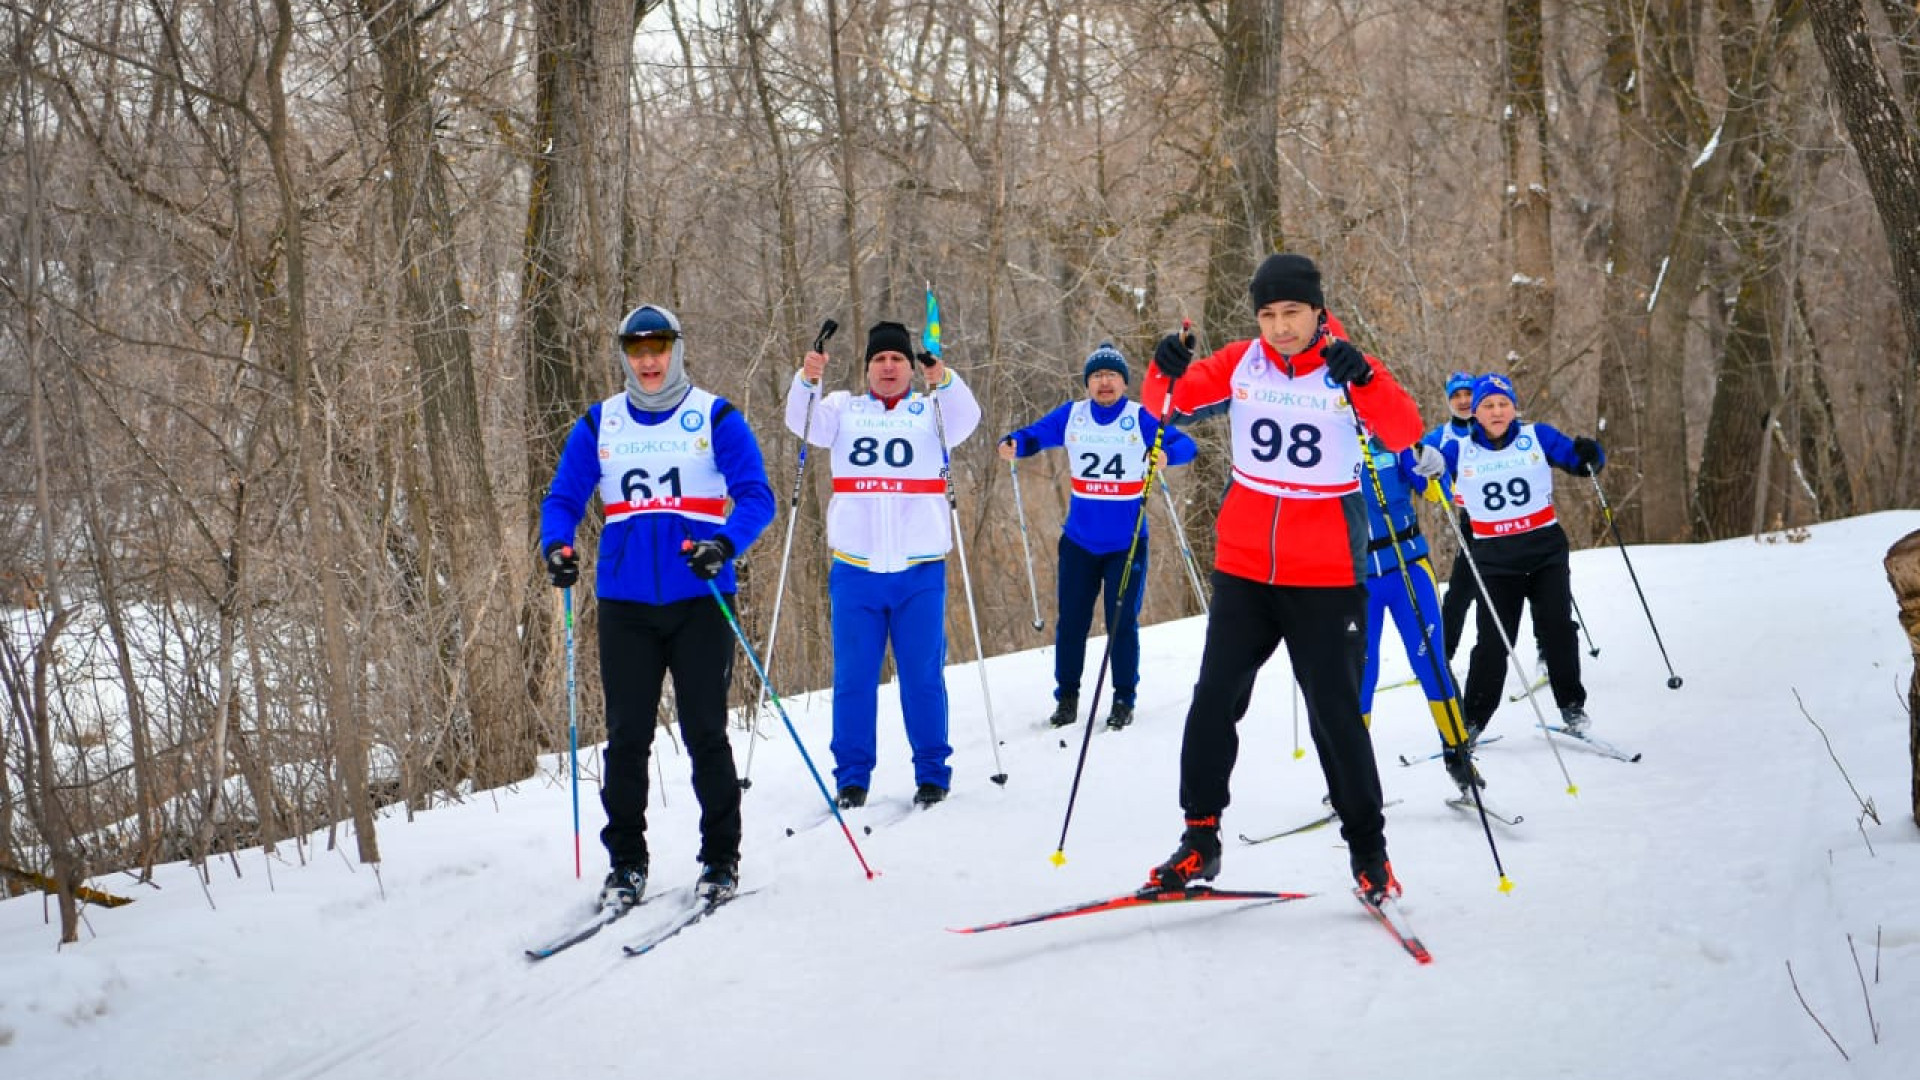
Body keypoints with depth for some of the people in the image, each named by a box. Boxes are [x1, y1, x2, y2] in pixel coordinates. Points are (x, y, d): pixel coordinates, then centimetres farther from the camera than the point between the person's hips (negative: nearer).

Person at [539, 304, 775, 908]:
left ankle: (721, 858, 11)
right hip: (625, 602, 2)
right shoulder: (598, 425, 11)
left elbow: (756, 496, -4)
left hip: (699, 597, -2)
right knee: (627, 737, 3)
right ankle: (626, 863, 13)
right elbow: (562, 498, 13)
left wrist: (724, 545, -23)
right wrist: (556, 546, -9)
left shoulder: (716, 418, 3)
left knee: (705, 733, -1)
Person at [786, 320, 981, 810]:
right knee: (853, 677, 4)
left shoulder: (932, 411, 8)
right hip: (855, 567, 1)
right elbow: (803, 421, -7)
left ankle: (932, 772, 15)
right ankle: (852, 777, 13)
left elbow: (966, 418, -12)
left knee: (923, 677, 4)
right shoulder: (843, 409, 11)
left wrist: (943, 380, -32)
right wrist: (807, 380, -27)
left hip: (920, 569, -1)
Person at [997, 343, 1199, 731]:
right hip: (1079, 541, 3)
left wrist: (1167, 455, -35)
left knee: (1122, 622, 0)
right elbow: (1034, 435, 3)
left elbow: (1185, 444, -13)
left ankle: (1124, 699, 15)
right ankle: (1067, 696, 20)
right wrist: (1012, 443, -20)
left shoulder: (1142, 418, -6)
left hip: (1127, 543, -2)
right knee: (1070, 621, 5)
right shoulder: (1071, 416, 2)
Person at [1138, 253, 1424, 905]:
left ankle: (1367, 850, 15)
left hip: (1325, 577, -3)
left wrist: (1361, 379, -36)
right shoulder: (1240, 364, 1)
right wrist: (1166, 371, -20)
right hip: (1242, 569, 3)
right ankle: (1200, 839, 12)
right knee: (1213, 702, 0)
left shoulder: (1348, 370, -6)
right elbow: (1170, 403, 3)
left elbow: (1403, 435, -19)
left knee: (1335, 715, 1)